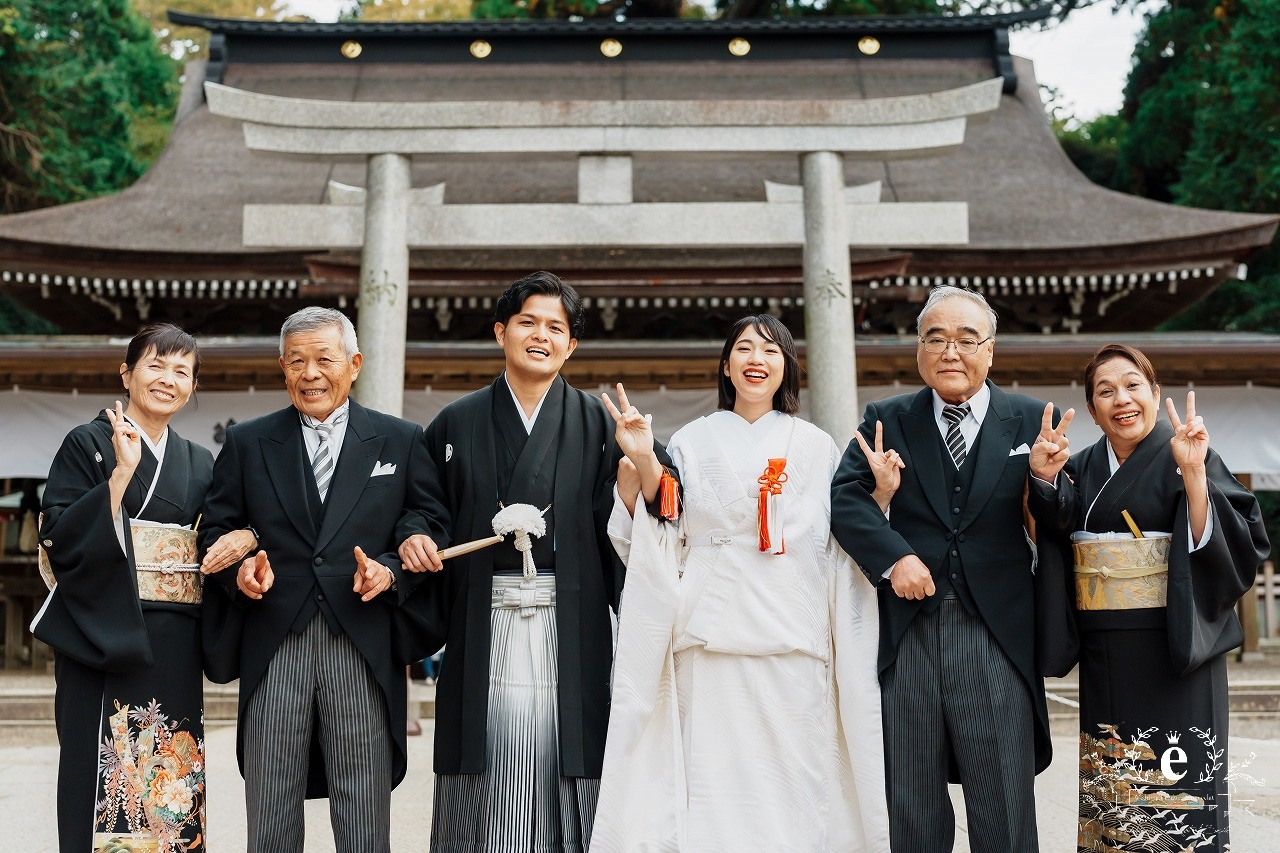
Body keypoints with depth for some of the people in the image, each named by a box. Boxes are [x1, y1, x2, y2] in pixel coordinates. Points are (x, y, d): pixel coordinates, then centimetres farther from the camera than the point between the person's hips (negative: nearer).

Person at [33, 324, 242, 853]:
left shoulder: (200, 463, 15)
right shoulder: (88, 444, 1)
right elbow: (60, 539, -9)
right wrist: (122, 472, -16)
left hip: (175, 646, 4)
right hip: (105, 640, -4)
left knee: (169, 778, 4)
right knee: (105, 774, -4)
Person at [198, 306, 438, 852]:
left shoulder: (401, 441, 9)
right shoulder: (246, 443, 12)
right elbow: (216, 530, 12)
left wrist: (389, 570, -11)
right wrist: (240, 569, -8)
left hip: (363, 647, -1)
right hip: (273, 646, 1)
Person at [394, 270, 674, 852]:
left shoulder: (596, 424, 7)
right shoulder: (456, 424, 10)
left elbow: (618, 521, 0)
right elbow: (427, 507, 12)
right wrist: (416, 536, -8)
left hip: (569, 631, 0)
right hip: (483, 632, 1)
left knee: (566, 777, 1)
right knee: (487, 779, 2)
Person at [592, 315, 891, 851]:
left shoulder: (816, 447, 13)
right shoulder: (691, 442, 11)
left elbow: (842, 547, 11)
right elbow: (660, 540, 5)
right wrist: (634, 468, -7)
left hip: (794, 645, 1)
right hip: (711, 641, 0)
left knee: (794, 778, -1)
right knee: (711, 778, -3)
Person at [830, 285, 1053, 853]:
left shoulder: (1031, 421, 5)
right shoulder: (887, 419, 7)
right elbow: (844, 498, -6)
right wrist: (894, 556, -20)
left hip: (997, 636, -1)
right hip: (906, 632, 1)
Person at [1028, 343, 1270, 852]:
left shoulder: (1183, 459, -5)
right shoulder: (1082, 469, 9)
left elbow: (1234, 542, -15)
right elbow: (1057, 525, -9)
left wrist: (1194, 474, -28)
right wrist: (1045, 477, -27)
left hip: (1174, 649, -5)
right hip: (1103, 654, 5)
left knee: (1174, 785, -3)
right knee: (1109, 783, 10)